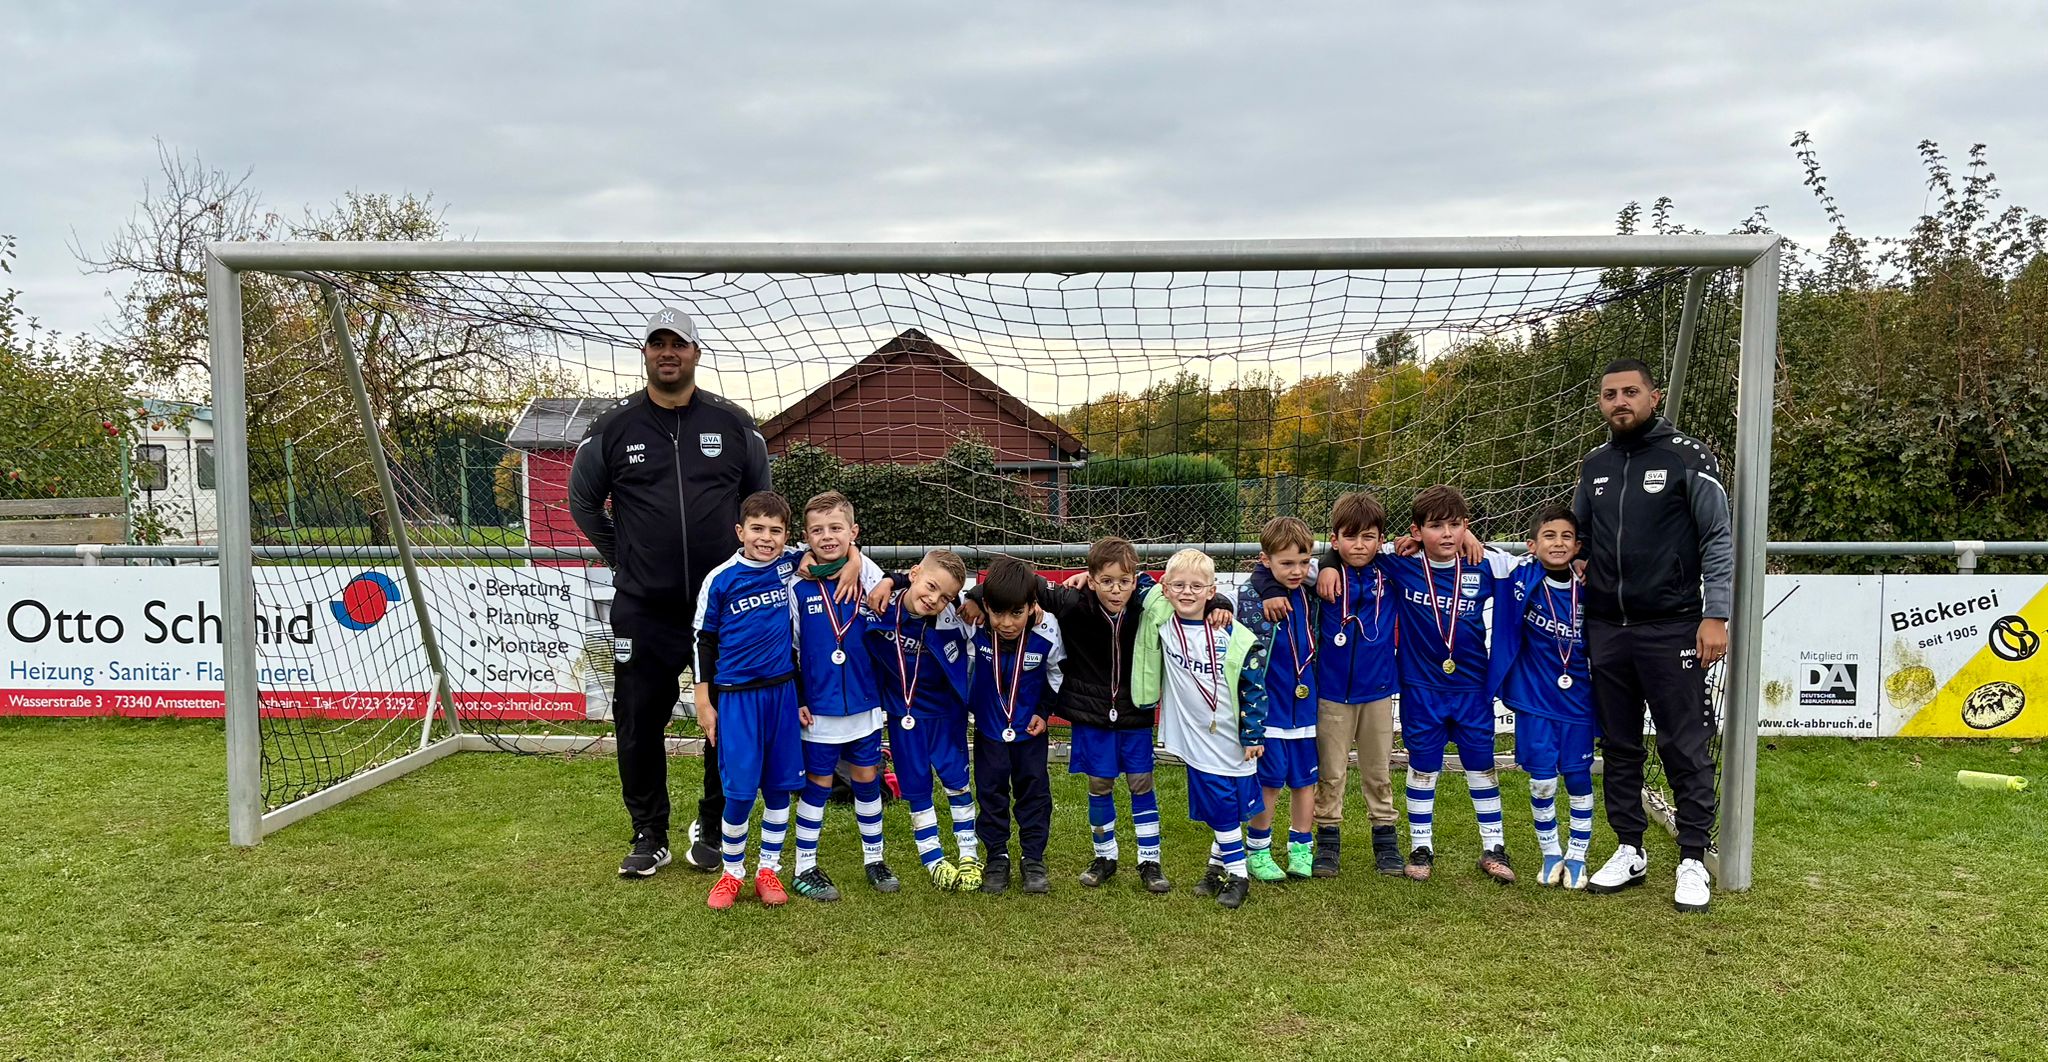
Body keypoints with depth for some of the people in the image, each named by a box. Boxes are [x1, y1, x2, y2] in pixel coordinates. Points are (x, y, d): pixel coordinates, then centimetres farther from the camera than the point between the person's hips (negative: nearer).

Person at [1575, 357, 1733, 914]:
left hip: (1671, 629, -5)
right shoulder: (1594, 465, 11)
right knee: (1618, 746, 11)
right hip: (1605, 630, 5)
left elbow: (1719, 540, -6)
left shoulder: (1688, 457, -4)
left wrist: (1716, 615, -12)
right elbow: (1574, 534, 24)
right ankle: (1629, 852, 22)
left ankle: (1694, 859, 12)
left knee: (1684, 748, 0)